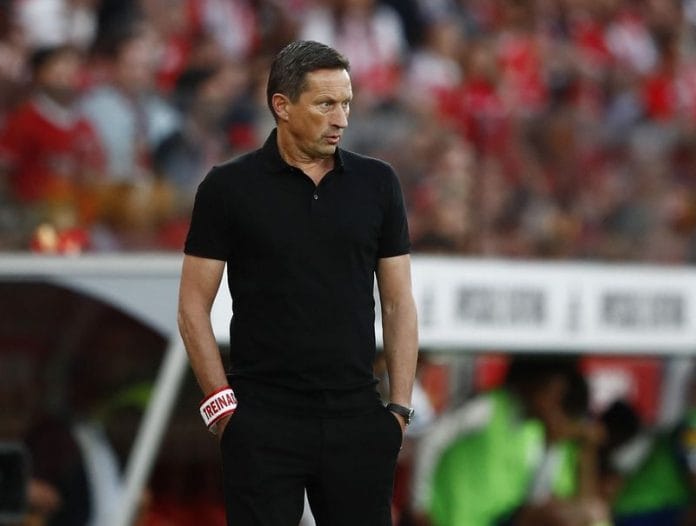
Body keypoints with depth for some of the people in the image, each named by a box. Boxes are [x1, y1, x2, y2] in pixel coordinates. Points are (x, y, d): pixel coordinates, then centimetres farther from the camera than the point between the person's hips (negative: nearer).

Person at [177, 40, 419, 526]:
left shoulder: (376, 184, 6)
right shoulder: (230, 188, -3)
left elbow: (398, 301, 8)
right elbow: (194, 306, -1)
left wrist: (399, 408, 2)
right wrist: (223, 405, -8)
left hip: (356, 418, 3)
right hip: (264, 424, -3)